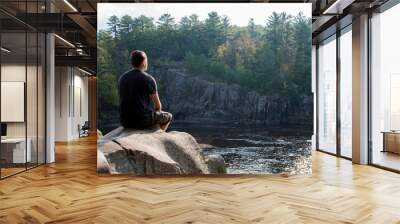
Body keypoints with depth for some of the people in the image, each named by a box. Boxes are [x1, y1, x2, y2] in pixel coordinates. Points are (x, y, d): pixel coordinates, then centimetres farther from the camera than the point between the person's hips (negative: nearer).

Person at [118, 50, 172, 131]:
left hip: (125, 121, 6)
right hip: (143, 120, -6)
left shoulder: (122, 78, 7)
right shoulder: (148, 79, -11)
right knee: (168, 116, 22)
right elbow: (158, 105, -4)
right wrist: (157, 112, 20)